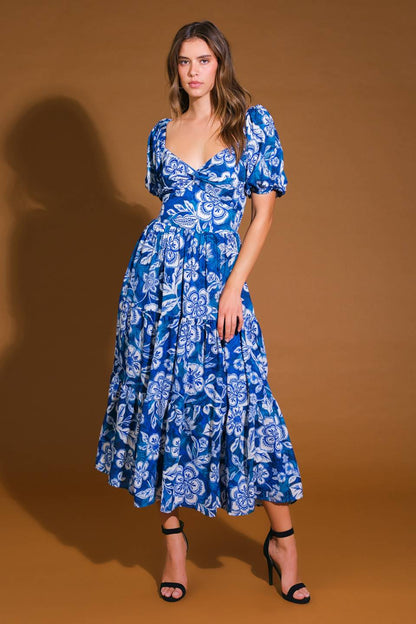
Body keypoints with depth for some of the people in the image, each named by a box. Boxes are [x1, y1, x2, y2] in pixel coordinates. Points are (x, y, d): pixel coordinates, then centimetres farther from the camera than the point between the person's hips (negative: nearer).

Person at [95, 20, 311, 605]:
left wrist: (233, 288, -11)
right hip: (156, 272, 4)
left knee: (240, 399, -5)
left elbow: (264, 212, -3)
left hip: (220, 276, -3)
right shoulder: (162, 133, 12)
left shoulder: (254, 123, 2)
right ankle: (173, 537, 16)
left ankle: (282, 539, 12)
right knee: (160, 395, 3)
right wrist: (164, 260, 14)